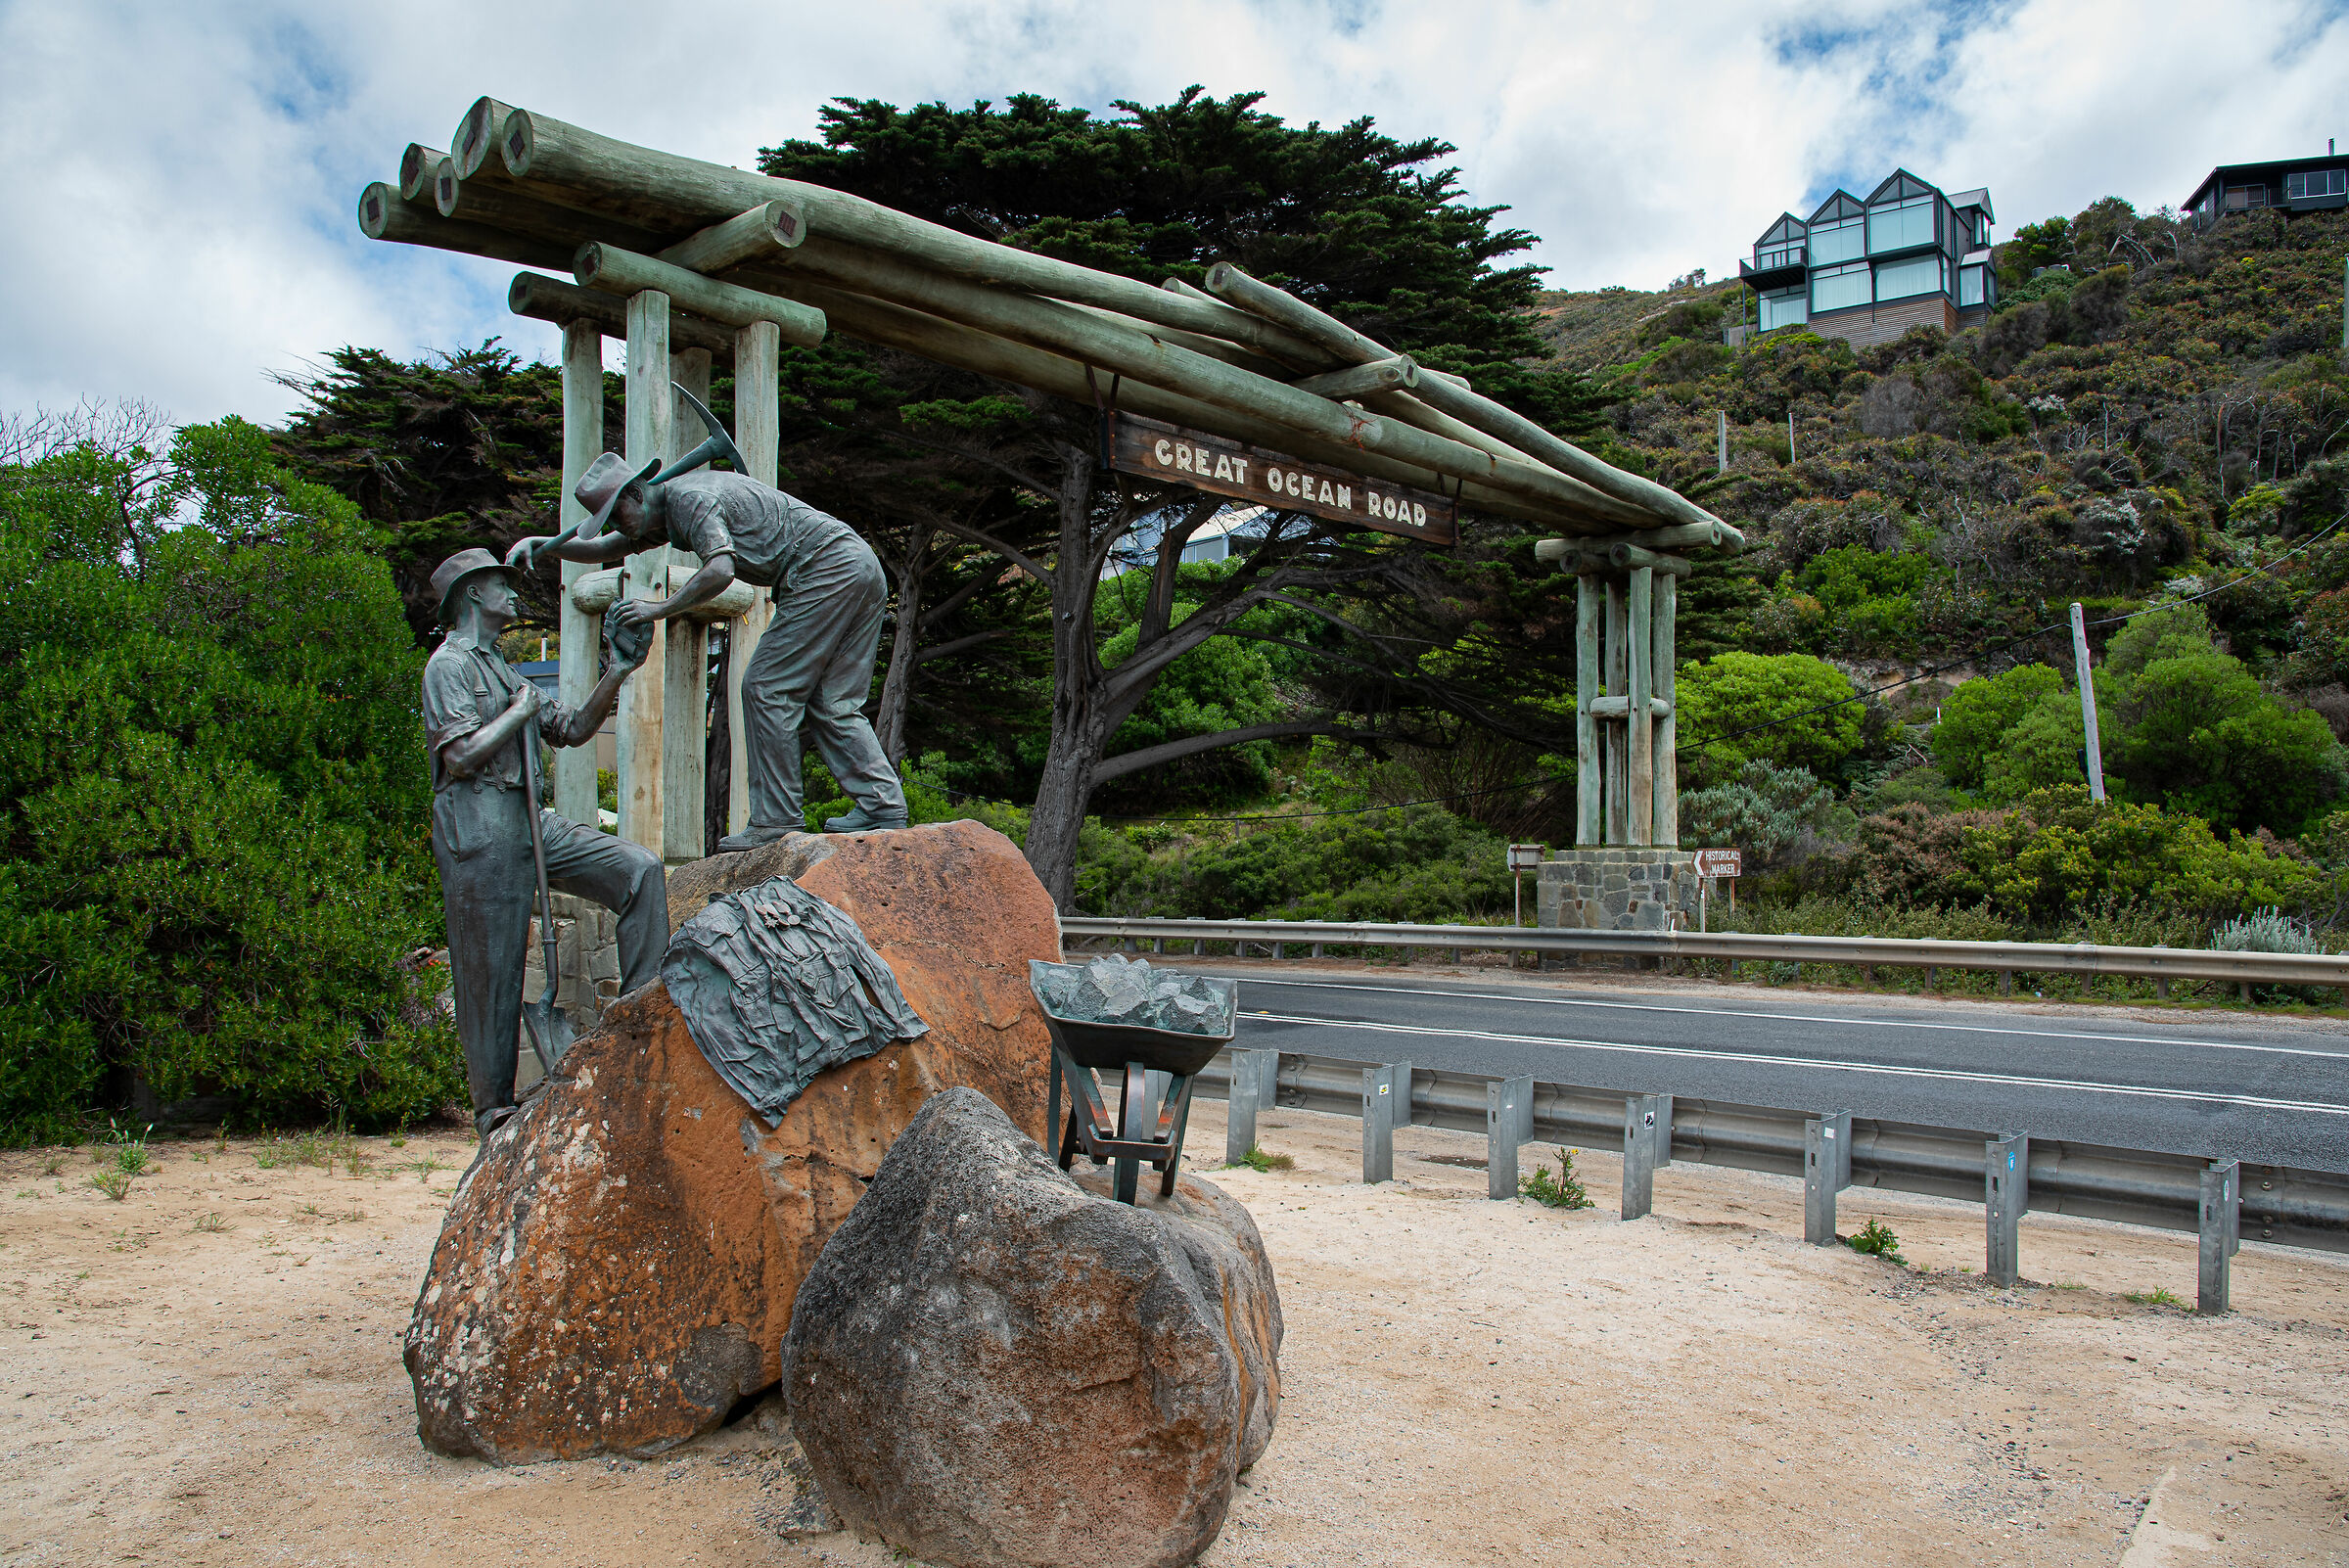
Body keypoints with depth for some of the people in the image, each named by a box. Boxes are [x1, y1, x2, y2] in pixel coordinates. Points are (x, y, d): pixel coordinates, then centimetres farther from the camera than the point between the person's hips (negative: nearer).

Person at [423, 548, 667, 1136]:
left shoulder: (503, 672, 26)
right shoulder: (449, 664, -3)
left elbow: (574, 730, 20)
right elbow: (462, 755, -17)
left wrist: (617, 674, 10)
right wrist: (520, 712, -4)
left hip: (533, 822, 8)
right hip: (480, 831, -8)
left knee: (639, 867, -10)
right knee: (492, 972, -3)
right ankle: (494, 1109, 7)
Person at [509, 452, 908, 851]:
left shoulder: (690, 498, -10)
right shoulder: (672, 505, 22)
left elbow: (721, 570, -25)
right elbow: (605, 549, 33)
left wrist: (661, 607, -16)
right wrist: (545, 545, 21)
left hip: (827, 570, -10)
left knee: (767, 689, -6)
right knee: (830, 703, 8)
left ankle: (776, 817, -5)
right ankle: (883, 804, 1)